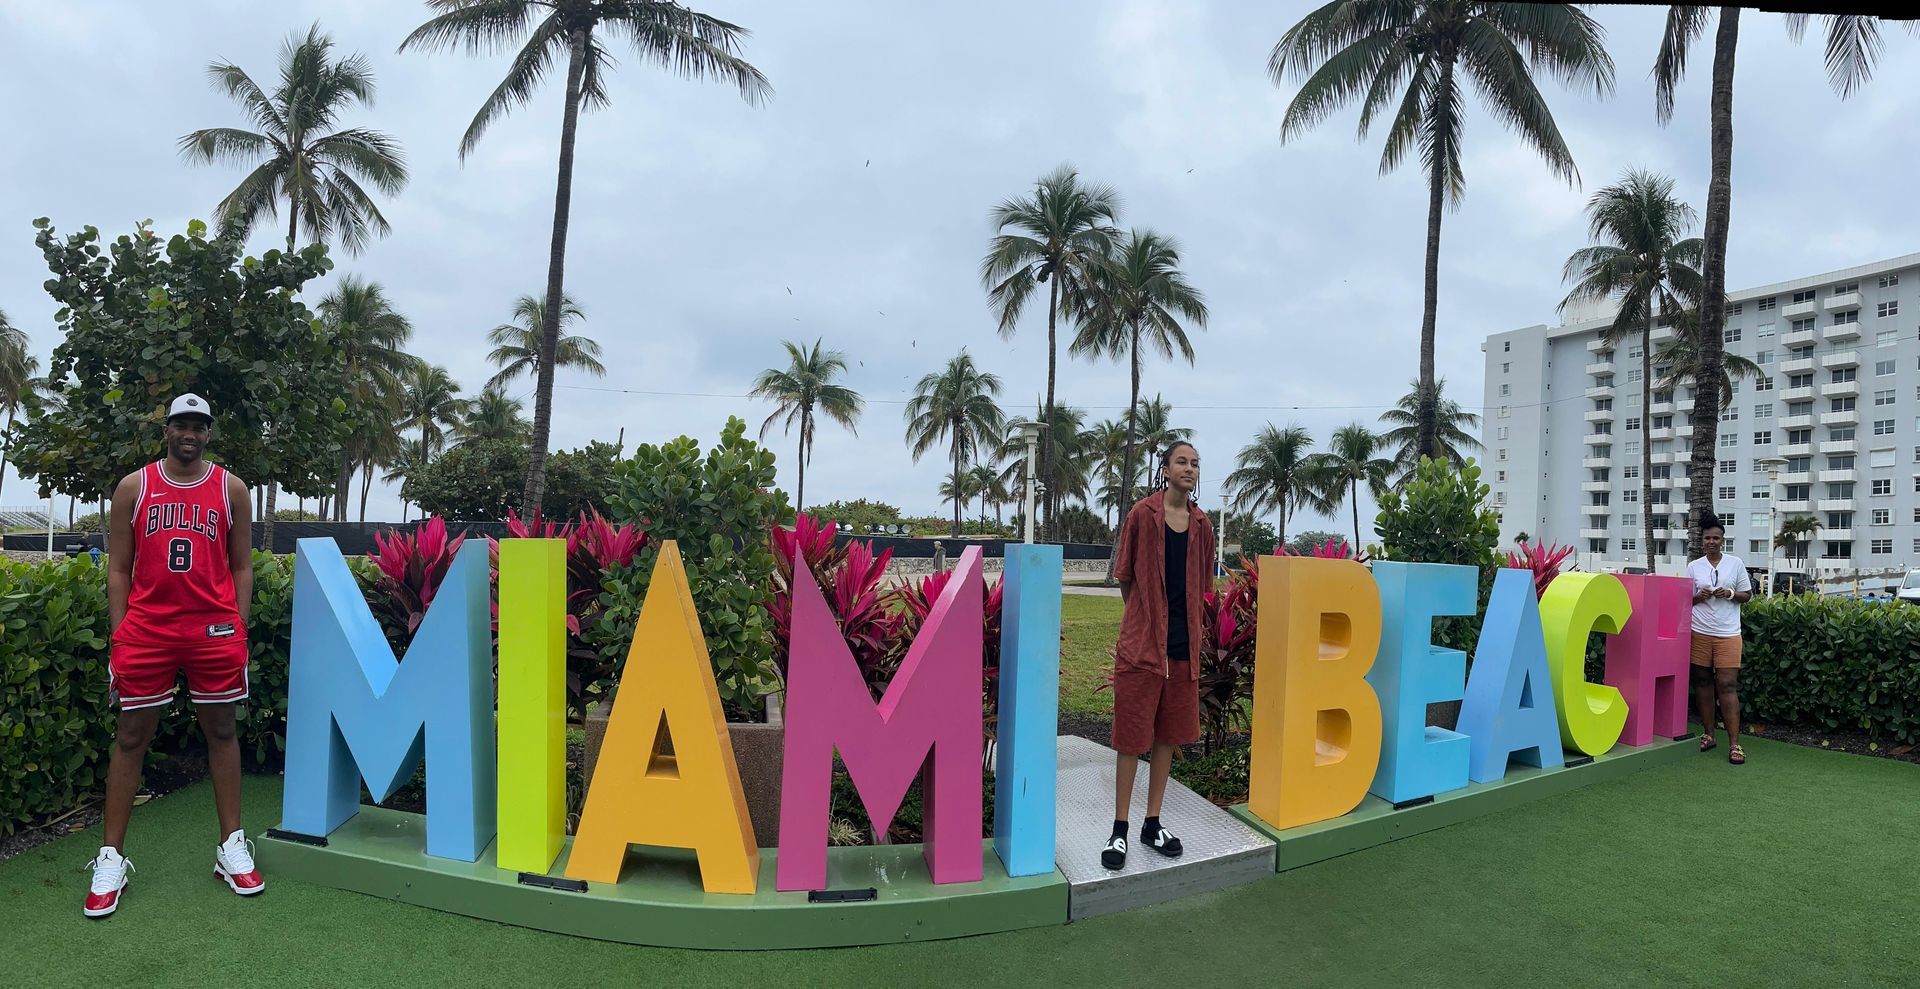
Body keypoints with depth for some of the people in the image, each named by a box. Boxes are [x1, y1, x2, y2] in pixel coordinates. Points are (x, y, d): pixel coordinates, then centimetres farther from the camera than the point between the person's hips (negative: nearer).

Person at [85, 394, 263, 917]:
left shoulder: (231, 489, 6)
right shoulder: (134, 487, 6)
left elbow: (240, 566, 8)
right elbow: (118, 568, 7)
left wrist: (238, 631, 2)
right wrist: (119, 636, 1)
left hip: (215, 629, 0)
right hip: (146, 631, 0)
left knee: (221, 732, 7)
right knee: (130, 736, 5)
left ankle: (232, 846, 15)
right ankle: (112, 858, 14)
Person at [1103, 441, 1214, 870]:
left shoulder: (1201, 525, 7)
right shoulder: (1142, 514, -5)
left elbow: (1200, 586, 16)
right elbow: (1124, 577, 2)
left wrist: (1185, 625, 12)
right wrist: (1145, 617, 8)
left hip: (1183, 645, 5)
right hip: (1141, 643, -4)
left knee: (1167, 737, 12)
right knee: (1131, 738, 1)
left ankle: (1152, 823, 25)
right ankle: (1119, 830, 12)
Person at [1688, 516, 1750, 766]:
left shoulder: (1736, 564, 5)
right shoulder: (1693, 566, 7)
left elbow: (1747, 595, 9)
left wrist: (1731, 594, -11)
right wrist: (1699, 597, -10)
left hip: (1728, 634, -2)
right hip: (1699, 632, 2)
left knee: (1728, 685, -6)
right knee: (1703, 682, 6)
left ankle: (1734, 743, -5)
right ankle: (1708, 734, 15)